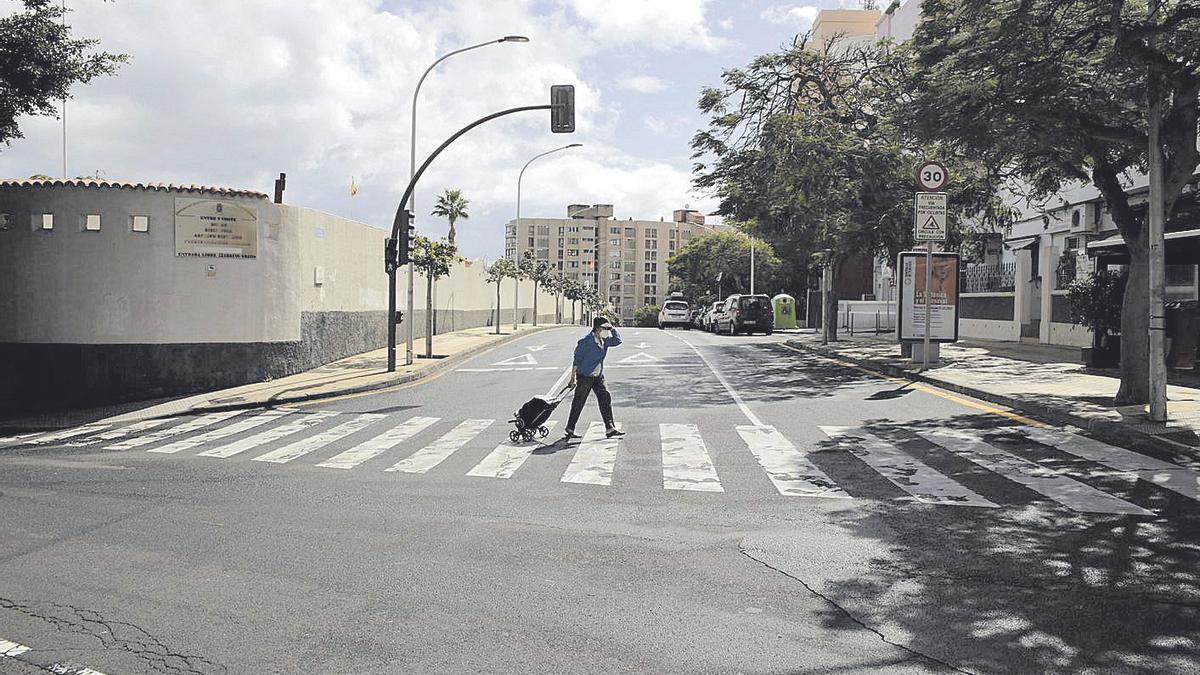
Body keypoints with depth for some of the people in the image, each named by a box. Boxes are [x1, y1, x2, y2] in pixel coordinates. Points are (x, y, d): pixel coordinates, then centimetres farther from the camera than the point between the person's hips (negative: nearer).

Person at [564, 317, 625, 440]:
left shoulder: (604, 340, 5)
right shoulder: (586, 342, -17)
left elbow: (617, 340, 15)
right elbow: (577, 360, -14)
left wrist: (612, 328, 1)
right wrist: (573, 378, -15)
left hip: (598, 377, 7)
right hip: (584, 376, -7)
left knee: (605, 398, 0)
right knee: (578, 403, 1)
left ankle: (610, 428, 1)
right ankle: (570, 429, 13)